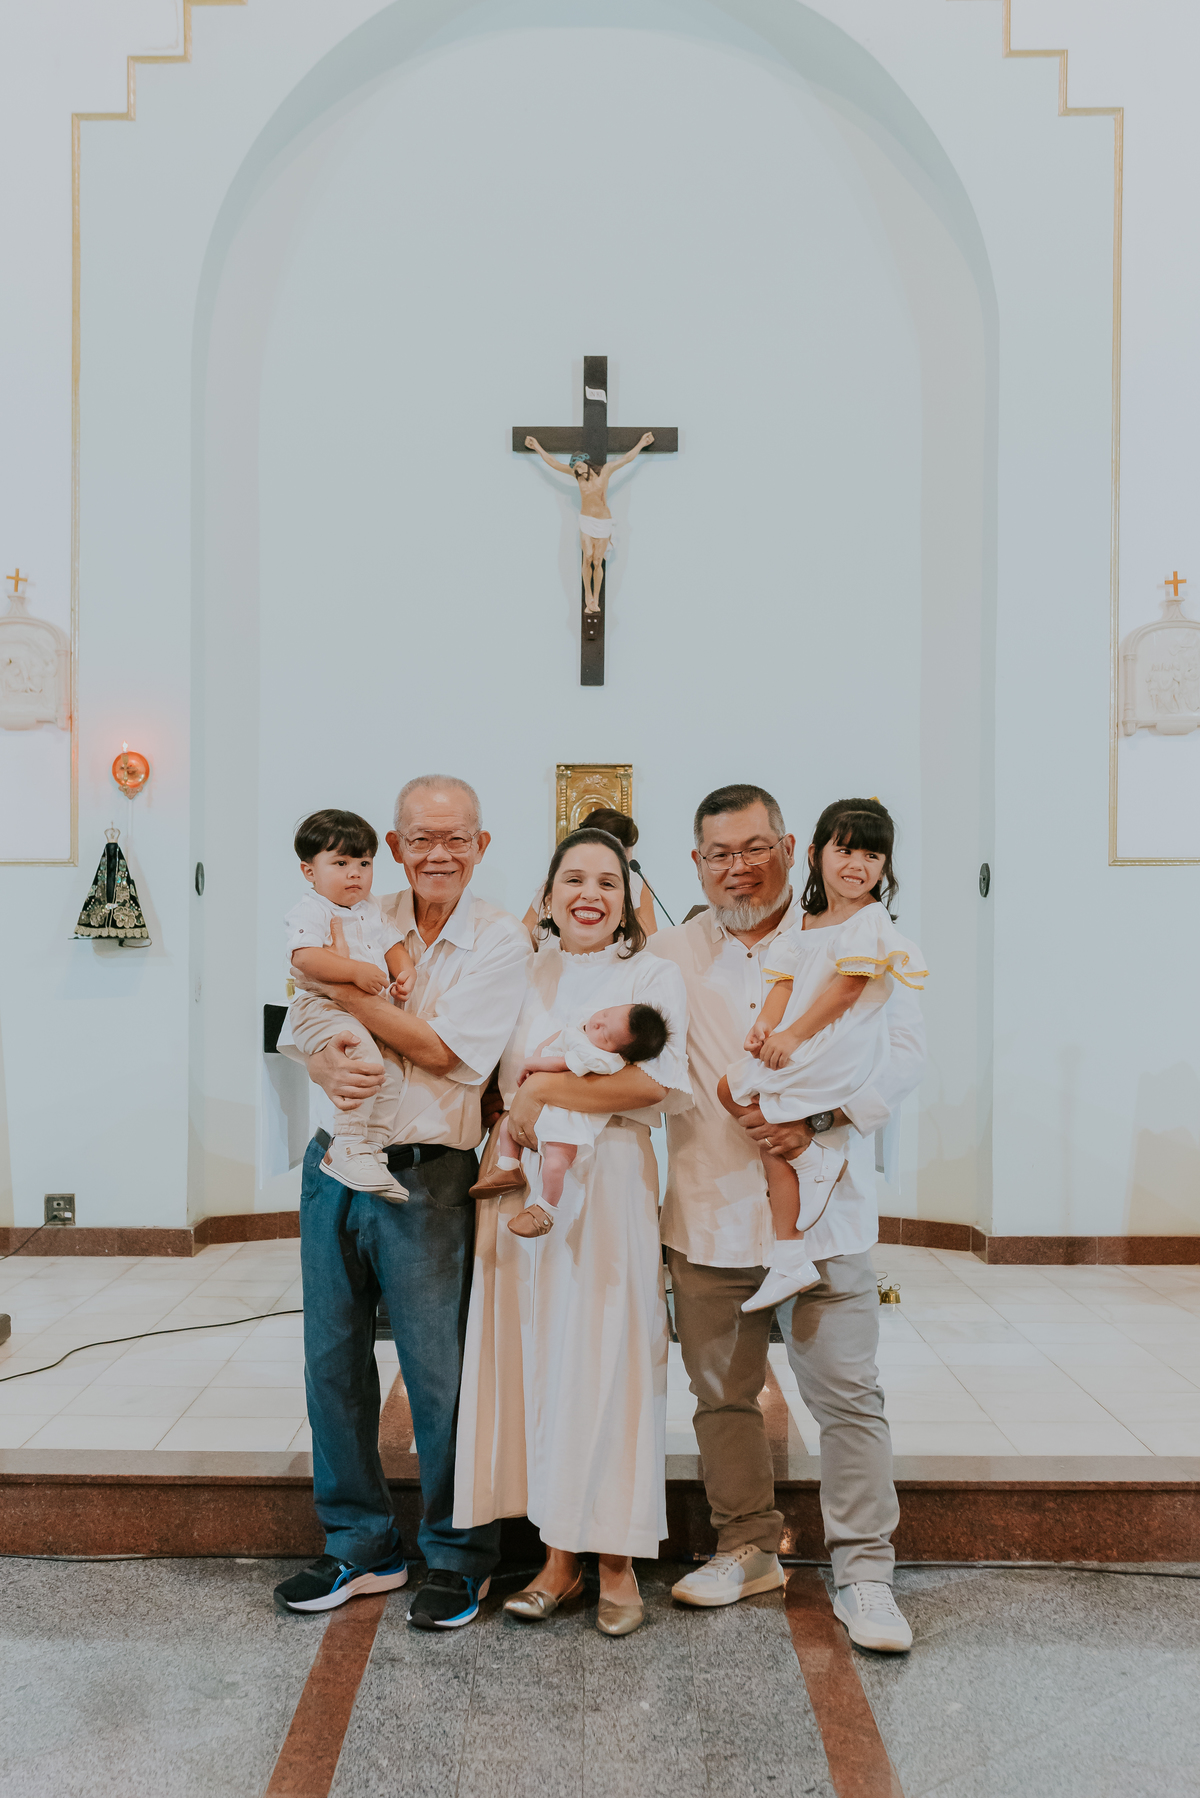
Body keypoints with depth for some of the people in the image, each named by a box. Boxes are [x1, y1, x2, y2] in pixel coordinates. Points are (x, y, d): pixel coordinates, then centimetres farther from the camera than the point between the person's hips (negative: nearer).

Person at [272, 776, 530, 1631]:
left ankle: (458, 1558, 23)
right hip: (334, 1165, 5)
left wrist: (350, 990, -14)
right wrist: (327, 1064, -19)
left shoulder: (502, 941, -5)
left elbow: (445, 1050, -14)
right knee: (333, 1360, 12)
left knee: (439, 1371, 2)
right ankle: (359, 1545, 30)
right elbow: (305, 1026, 4)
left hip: (426, 1178, -4)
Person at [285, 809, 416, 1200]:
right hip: (321, 1009, -8)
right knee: (365, 1061, -28)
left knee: (391, 1071, -4)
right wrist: (356, 970, -31)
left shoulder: (372, 910, 18)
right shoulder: (309, 912, -8)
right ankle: (348, 1148, -21)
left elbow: (392, 945, 23)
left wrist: (405, 971, 1)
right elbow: (305, 957, -23)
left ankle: (370, 1150, 4)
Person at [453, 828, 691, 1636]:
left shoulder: (652, 974, 1)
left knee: (608, 1360, -1)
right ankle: (560, 1554, 17)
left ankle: (618, 1561, 12)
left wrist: (545, 1091, -11)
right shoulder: (523, 978, 14)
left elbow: (657, 1081, -13)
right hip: (527, 1183, 4)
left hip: (611, 1183, -4)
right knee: (539, 1357, 5)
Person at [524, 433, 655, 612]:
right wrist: (538, 448, 7)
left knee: (598, 562, -2)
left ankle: (596, 600, 6)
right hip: (586, 521, 1)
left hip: (604, 523, -1)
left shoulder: (606, 470, -5)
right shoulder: (577, 474, -1)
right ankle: (588, 598, -6)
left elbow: (626, 458, 4)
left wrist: (642, 443, 9)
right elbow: (554, 463, 5)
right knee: (588, 557, -15)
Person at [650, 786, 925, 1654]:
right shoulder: (669, 955, 7)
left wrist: (818, 1115, -15)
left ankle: (864, 1572, 16)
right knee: (723, 1395, 13)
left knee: (848, 1394, 1)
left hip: (824, 1212, -2)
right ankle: (749, 1549, 31)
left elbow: (905, 1047, -3)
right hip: (710, 1216, 2)